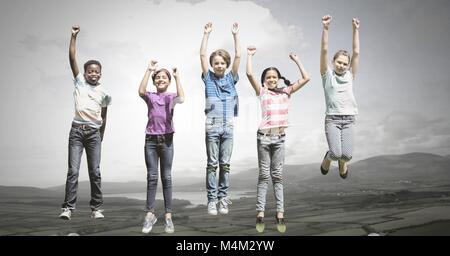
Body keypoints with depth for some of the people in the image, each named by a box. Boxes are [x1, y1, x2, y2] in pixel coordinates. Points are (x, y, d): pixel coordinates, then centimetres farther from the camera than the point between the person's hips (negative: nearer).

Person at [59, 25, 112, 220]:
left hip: (94, 133, 1)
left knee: (95, 172, 2)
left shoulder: (104, 93, 9)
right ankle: (68, 207, -2)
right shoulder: (79, 82, 6)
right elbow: (72, 59, 0)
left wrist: (101, 137, 16)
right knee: (73, 170, -5)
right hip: (76, 131, -1)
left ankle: (96, 208, 8)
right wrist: (74, 36, -5)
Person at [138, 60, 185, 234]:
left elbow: (181, 99, -15)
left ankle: (168, 216, 6)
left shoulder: (171, 97, 9)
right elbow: (141, 91, -14)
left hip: (167, 140, 0)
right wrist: (149, 70, -13)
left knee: (166, 177, 2)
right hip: (150, 140, 1)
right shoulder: (150, 96, 9)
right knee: (152, 177, 1)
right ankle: (150, 214, 10)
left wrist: (177, 77, -13)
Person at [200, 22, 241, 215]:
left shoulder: (231, 78, 10)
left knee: (225, 164, 5)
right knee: (212, 164, 1)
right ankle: (212, 199, 5)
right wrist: (206, 34, -1)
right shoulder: (208, 78, 6)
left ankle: (223, 198, 12)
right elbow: (202, 55, 0)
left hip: (228, 127, 2)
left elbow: (238, 56, 3)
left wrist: (235, 35, 2)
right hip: (212, 127, -1)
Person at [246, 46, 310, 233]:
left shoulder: (285, 92, 13)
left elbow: (306, 78, 11)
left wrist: (296, 60, 16)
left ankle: (280, 214, 8)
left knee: (277, 176, 6)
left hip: (280, 137, 2)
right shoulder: (262, 92, 6)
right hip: (264, 136, -2)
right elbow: (249, 74, -7)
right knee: (264, 175, 2)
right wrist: (250, 55, 3)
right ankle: (260, 213, 6)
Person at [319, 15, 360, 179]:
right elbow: (324, 51, -3)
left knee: (347, 155, -12)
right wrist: (325, 28, -12)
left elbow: (356, 52, 9)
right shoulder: (327, 74, 7)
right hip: (332, 119, -2)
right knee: (336, 153, -18)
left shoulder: (350, 75, 13)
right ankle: (328, 157, 20)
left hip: (348, 120, 3)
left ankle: (342, 162, 26)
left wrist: (355, 30, 5)